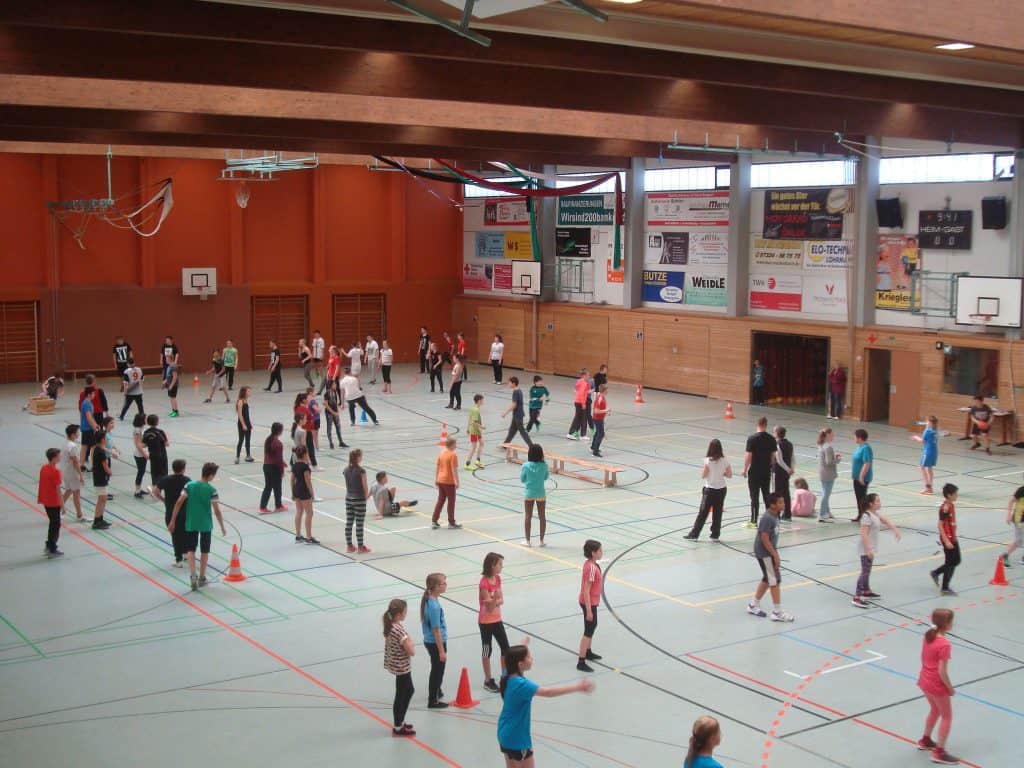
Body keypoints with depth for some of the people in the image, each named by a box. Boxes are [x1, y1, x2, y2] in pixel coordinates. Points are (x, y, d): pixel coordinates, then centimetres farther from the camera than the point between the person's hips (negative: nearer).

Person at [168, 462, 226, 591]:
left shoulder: (189, 485, -5)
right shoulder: (211, 490, -11)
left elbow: (179, 502, -8)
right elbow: (217, 511, -11)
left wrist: (172, 521, -2)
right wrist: (222, 527, 0)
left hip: (191, 524, 1)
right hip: (206, 524, -1)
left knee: (190, 550, 9)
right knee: (204, 551, 13)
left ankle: (192, 575, -11)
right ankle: (201, 578, 20)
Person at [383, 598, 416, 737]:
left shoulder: (390, 626, 0)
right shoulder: (399, 630, -28)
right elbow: (411, 651, -26)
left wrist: (408, 643, 0)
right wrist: (411, 643, -10)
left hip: (397, 666, 9)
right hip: (402, 667, -9)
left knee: (409, 691, 24)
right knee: (401, 696, 6)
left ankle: (400, 722, 35)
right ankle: (398, 728, 20)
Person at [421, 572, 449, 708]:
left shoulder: (428, 600, 1)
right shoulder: (434, 606, -28)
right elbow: (436, 630, -24)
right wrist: (442, 651, -18)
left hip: (429, 641, 9)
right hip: (436, 643, -9)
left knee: (437, 669, 26)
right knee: (438, 670, 7)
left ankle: (435, 693, 43)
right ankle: (433, 701, 20)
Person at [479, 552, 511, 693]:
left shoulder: (497, 578, 0)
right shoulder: (484, 583, -23)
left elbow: (501, 600, 2)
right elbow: (489, 608, -22)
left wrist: (495, 601, -20)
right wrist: (495, 598, -42)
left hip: (497, 619, 7)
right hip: (486, 622, -7)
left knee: (505, 647, 10)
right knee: (487, 650, 5)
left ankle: (505, 676, 25)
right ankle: (488, 680, 17)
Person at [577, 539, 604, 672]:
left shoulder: (590, 564, 2)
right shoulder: (591, 568, -27)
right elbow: (586, 590, -26)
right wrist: (589, 611, -24)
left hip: (592, 601, 10)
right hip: (589, 603, -10)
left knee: (593, 626, 26)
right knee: (588, 631, -3)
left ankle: (588, 652, 44)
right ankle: (581, 662, 1)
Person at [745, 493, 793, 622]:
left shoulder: (774, 516, 6)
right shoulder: (767, 519, -23)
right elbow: (765, 539, -25)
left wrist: (775, 554, 20)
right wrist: (775, 555, -23)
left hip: (769, 552, 10)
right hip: (765, 553, -10)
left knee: (767, 579, 18)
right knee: (775, 581, -5)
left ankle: (753, 605, 30)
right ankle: (777, 612, 2)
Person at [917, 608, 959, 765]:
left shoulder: (928, 636, -2)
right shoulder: (944, 645, -27)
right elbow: (942, 672, -24)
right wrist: (950, 688, -11)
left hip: (924, 681, 8)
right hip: (937, 686, -8)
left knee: (935, 710, 29)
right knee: (947, 716, 9)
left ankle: (925, 740, 43)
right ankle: (939, 753, 13)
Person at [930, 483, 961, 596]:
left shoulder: (951, 505, 7)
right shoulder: (944, 508, -21)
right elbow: (940, 525, -22)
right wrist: (946, 541, -25)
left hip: (952, 538, 9)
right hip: (947, 538, -9)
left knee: (956, 560, 16)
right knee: (950, 562, 0)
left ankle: (936, 573, 30)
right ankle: (945, 588, 10)